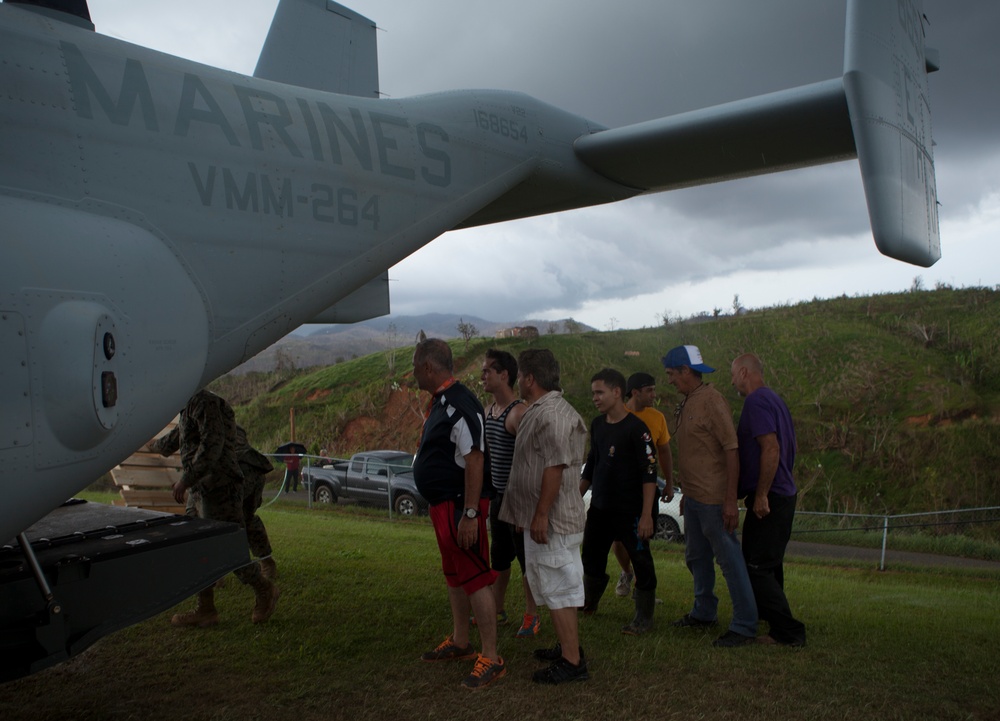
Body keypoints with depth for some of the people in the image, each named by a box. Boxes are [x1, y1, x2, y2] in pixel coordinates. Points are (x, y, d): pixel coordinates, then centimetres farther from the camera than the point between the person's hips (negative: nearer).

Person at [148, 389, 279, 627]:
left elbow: (212, 446, -24)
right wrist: (154, 444, 60)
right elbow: (174, 440, 41)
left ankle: (264, 591, 7)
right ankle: (205, 610, 17)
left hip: (220, 490, -10)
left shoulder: (205, 403, -12)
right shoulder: (190, 407, 21)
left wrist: (185, 479, -24)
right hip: (207, 491, 10)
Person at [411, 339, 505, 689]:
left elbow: (474, 461, -25)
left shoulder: (460, 405, -21)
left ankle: (491, 659, 6)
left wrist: (469, 514, -27)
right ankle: (459, 642, 37)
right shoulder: (439, 402, 11)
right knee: (454, 575, 21)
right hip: (443, 503, 11)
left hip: (460, 505, -11)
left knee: (475, 578, -3)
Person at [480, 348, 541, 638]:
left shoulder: (518, 413, -17)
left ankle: (531, 617, 15)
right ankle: (498, 610, 32)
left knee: (526, 559, 3)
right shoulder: (488, 411, 10)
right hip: (496, 495, 9)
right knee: (499, 557, 19)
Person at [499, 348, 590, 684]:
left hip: (550, 520, -11)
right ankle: (568, 647, 31)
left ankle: (572, 662, 4)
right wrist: (533, 516, 23)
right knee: (555, 587, 19)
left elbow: (555, 467, -25)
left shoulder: (550, 414, -20)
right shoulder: (539, 411, 16)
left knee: (558, 589, -4)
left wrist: (541, 515, -24)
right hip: (541, 517, 11)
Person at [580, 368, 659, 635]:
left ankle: (644, 617, 16)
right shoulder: (597, 425, 6)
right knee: (592, 556, 17)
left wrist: (646, 515, -23)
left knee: (640, 560, 1)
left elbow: (649, 474, -18)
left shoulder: (636, 428, -15)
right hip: (599, 508, 7)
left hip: (630, 510, -7)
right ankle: (589, 604, 38)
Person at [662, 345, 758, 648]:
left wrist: (731, 501, -22)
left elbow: (732, 450, -20)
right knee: (697, 558, 20)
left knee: (729, 559, -2)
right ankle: (703, 613, 35)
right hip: (693, 498, 10)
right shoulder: (688, 402, 13)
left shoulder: (712, 401, -16)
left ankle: (745, 626, 8)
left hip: (713, 499, -10)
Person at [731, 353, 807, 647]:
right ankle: (774, 620, 30)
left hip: (769, 499, -10)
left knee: (756, 568, -4)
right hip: (784, 494, 10)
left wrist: (761, 495, -22)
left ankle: (789, 632, -1)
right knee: (769, 565, 19)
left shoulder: (757, 402, -15)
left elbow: (771, 449, -25)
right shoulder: (773, 399, 16)